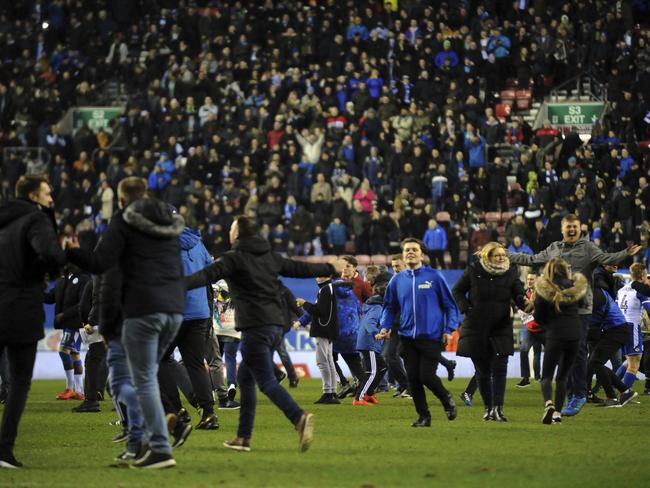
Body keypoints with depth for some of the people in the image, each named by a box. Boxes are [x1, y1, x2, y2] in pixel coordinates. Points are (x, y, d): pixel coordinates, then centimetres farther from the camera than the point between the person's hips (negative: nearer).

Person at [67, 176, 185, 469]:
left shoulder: (124, 221, -2)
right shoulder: (170, 223, 18)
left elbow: (99, 263, -10)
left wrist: (64, 252, -2)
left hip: (143, 309, -6)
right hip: (174, 308, 6)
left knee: (145, 381, -5)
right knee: (149, 375, 18)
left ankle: (161, 449, -13)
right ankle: (152, 438, 11)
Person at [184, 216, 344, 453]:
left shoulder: (234, 258, -5)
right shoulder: (270, 257, 16)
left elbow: (207, 275, -19)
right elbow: (300, 269, 24)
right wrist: (332, 268, 39)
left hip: (255, 327, -8)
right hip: (275, 324, 8)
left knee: (266, 381, -11)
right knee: (245, 377, 17)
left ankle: (299, 417, -34)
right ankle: (243, 437, 18)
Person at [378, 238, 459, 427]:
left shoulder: (434, 276, -2)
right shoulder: (397, 280, 7)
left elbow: (449, 305, 2)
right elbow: (389, 307, 16)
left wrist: (449, 329, -6)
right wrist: (385, 327, 1)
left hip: (431, 336, -4)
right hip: (407, 337, 4)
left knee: (426, 376, -9)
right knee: (413, 378, 3)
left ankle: (447, 400, 20)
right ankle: (423, 416, 15)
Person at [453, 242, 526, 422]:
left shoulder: (511, 273, -2)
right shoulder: (474, 271, -4)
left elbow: (519, 296, -7)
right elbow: (457, 291, 7)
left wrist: (525, 303, -30)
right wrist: (466, 308, -7)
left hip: (501, 328, 0)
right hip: (476, 329, 0)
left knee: (499, 369, -10)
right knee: (482, 370, 8)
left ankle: (497, 407, -12)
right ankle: (488, 407, 20)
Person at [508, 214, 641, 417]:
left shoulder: (587, 248, -1)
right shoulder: (553, 249, 14)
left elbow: (606, 258, -16)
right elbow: (530, 260, 24)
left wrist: (626, 253, -35)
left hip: (581, 310, -5)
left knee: (578, 352, -6)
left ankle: (579, 394, 1)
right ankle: (569, 393, 18)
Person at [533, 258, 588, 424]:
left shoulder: (543, 290, -6)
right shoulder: (575, 288, 2)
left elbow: (539, 318, -1)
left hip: (555, 336, -3)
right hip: (575, 334, 3)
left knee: (547, 375, 4)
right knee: (562, 376, 13)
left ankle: (548, 403, -23)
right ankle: (558, 413, 6)